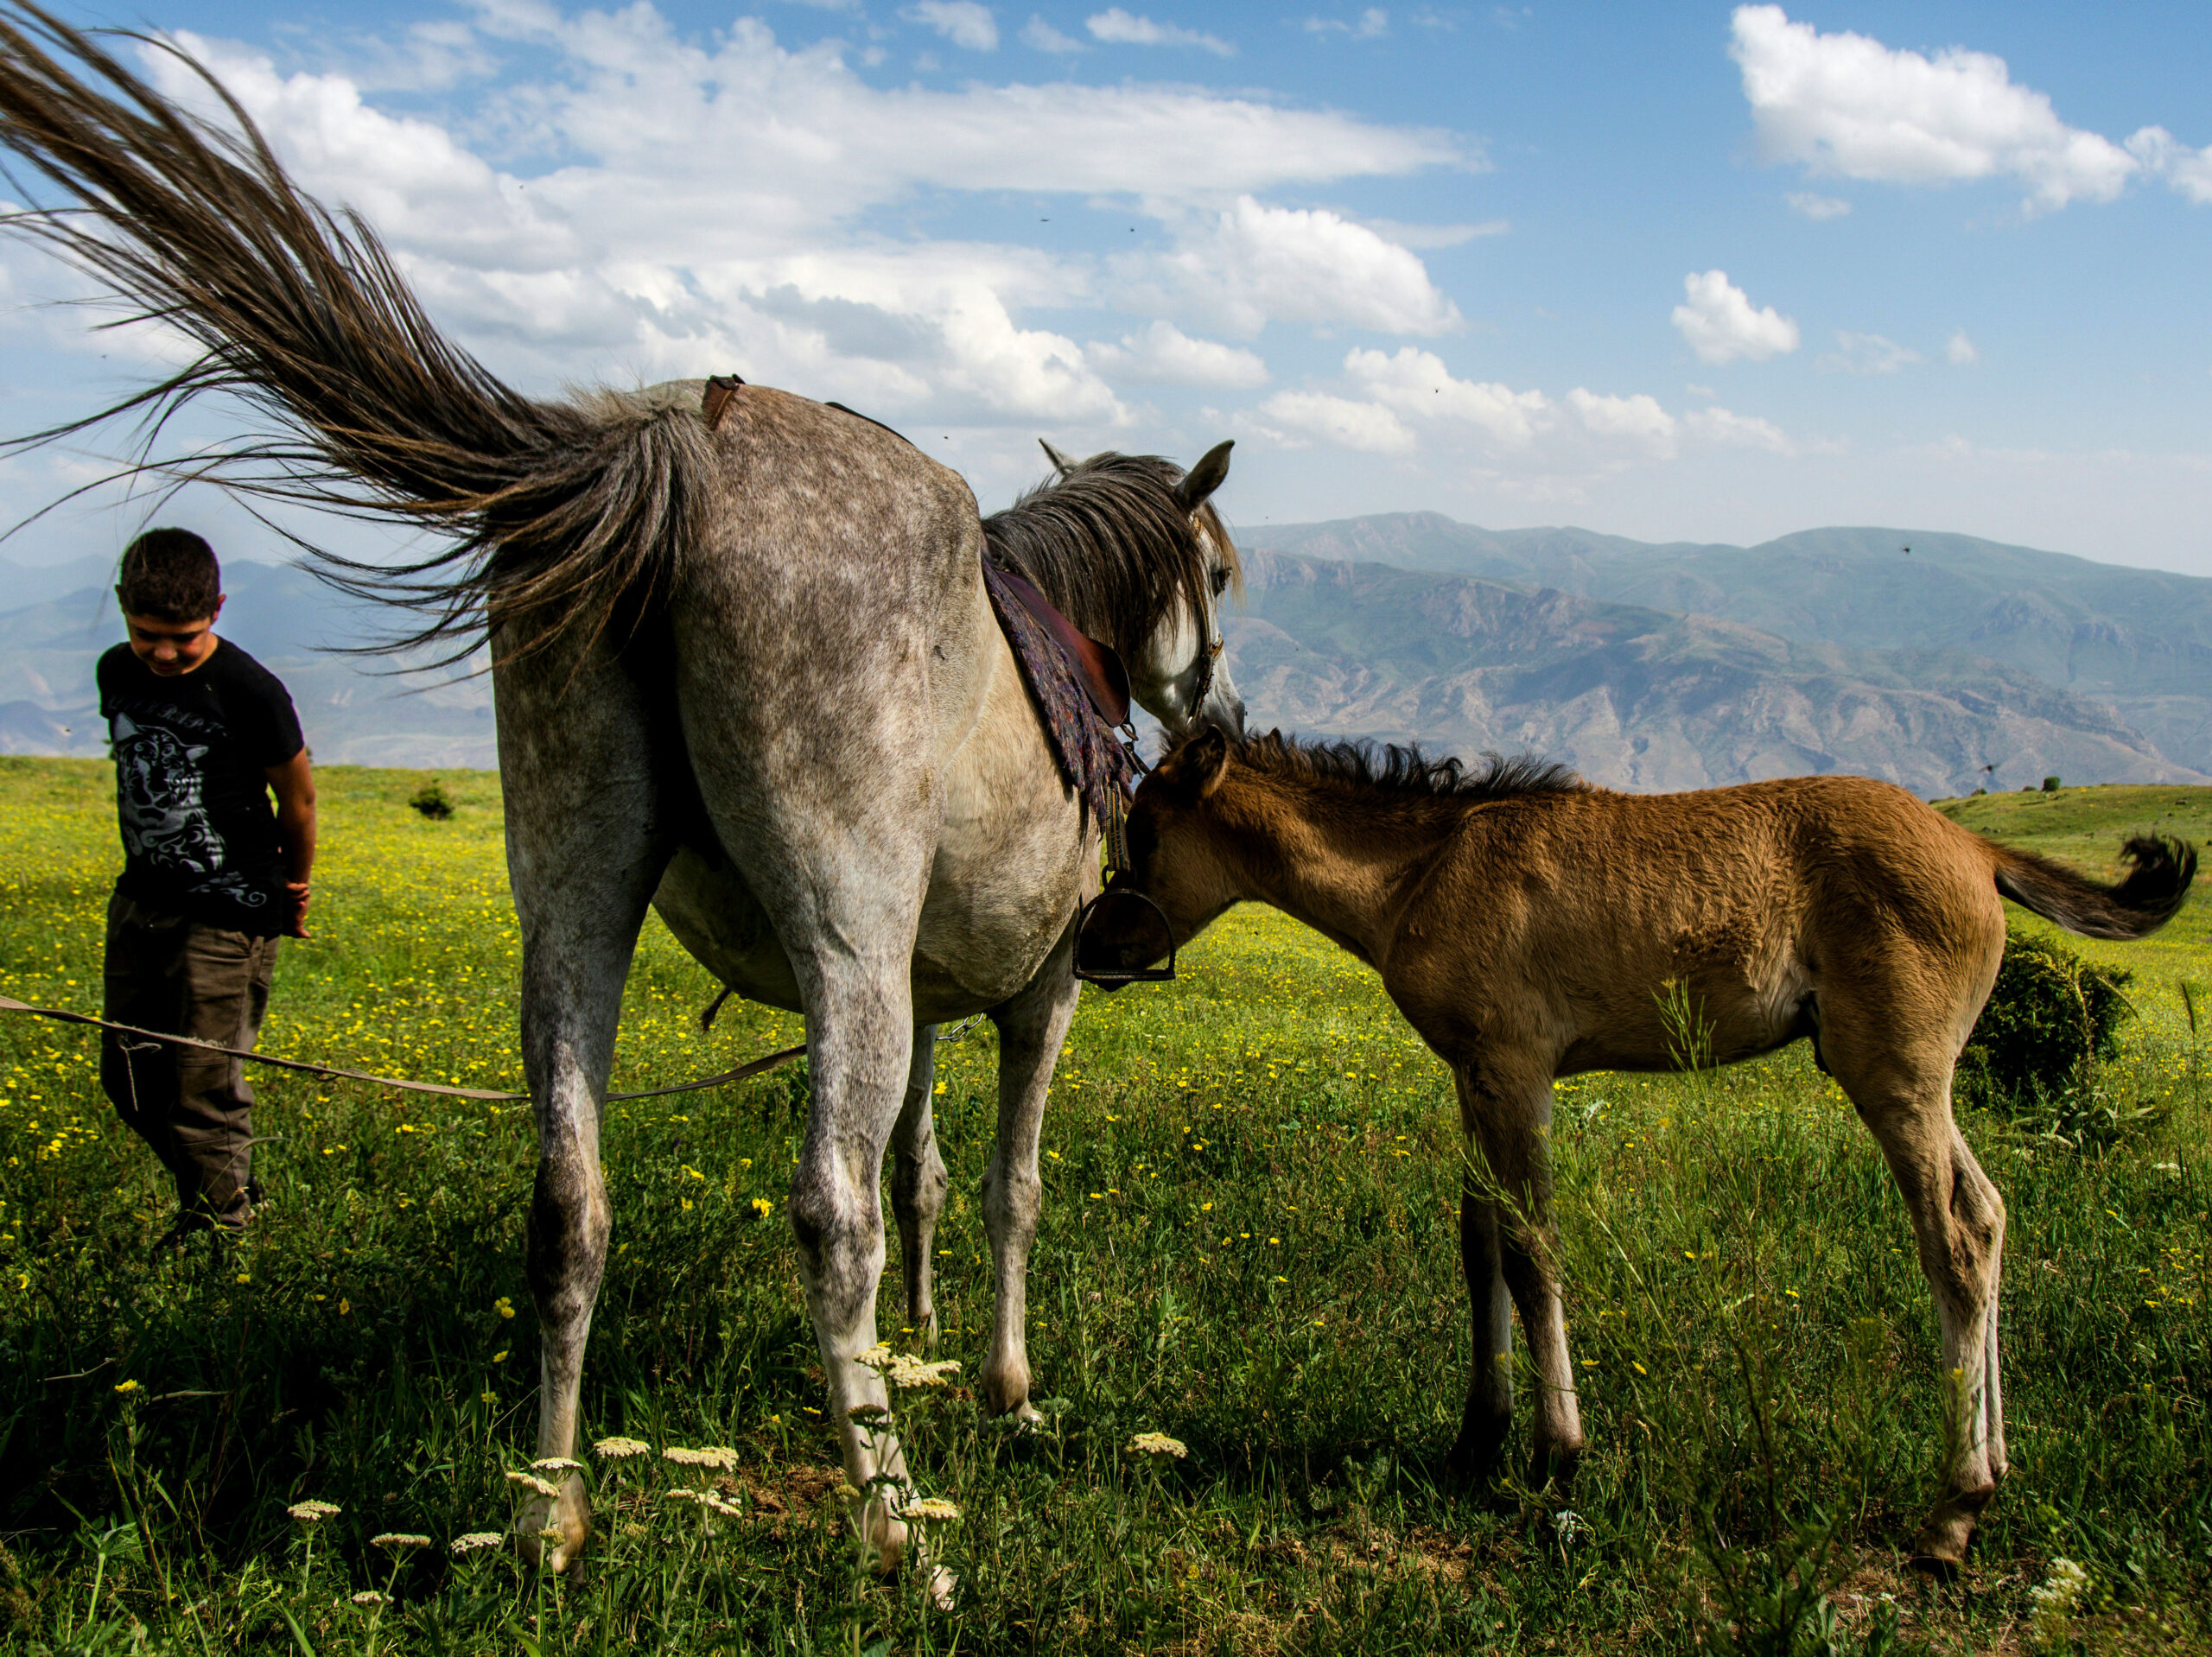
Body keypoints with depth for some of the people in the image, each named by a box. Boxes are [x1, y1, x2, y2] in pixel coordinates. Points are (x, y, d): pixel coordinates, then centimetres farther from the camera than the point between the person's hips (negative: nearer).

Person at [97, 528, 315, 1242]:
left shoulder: (250, 693, -18)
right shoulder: (117, 674, 2)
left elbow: (297, 800, -5)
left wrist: (291, 893, 8)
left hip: (226, 917, -7)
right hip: (140, 903, 7)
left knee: (203, 1094, -3)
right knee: (128, 1077, 15)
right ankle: (229, 1189, 34)